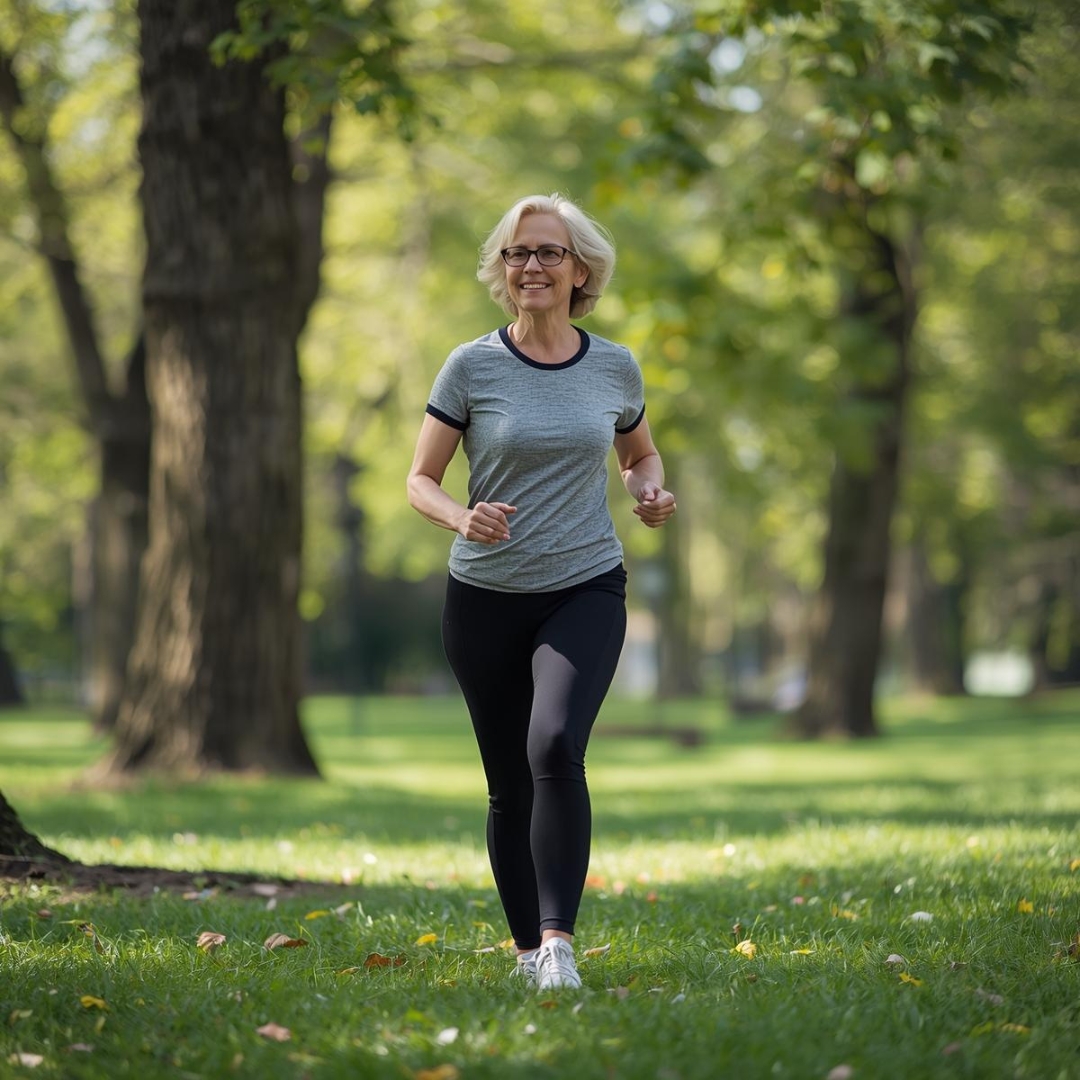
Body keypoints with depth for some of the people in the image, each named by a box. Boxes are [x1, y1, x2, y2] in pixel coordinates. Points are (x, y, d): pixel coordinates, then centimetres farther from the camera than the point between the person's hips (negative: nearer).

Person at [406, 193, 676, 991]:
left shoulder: (616, 369, 2)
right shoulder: (472, 367, -4)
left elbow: (640, 454, 20)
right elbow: (420, 481, 0)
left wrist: (652, 494, -2)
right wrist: (462, 517, -21)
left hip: (586, 591, 0)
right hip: (487, 596, 1)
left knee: (555, 746, -25)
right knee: (509, 785, 7)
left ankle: (560, 938, -23)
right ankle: (528, 947, 25)